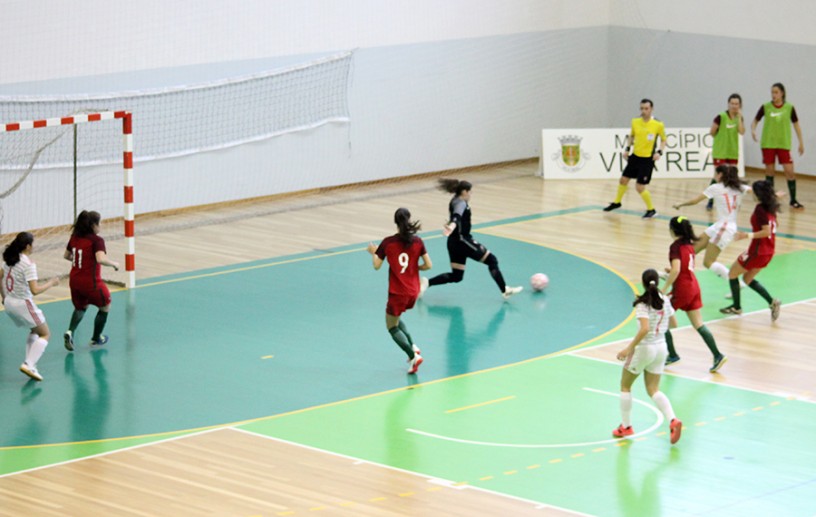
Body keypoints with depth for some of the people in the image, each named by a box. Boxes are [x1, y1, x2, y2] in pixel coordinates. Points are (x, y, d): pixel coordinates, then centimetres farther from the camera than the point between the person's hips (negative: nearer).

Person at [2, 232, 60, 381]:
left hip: (9, 302, 8)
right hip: (23, 303, -8)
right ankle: (29, 365, -12)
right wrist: (51, 283, -11)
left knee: (35, 331, 26)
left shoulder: (9, 259, 4)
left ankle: (29, 363, 16)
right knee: (45, 334, 4)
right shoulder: (28, 264, -20)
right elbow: (35, 290, -25)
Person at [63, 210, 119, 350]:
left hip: (75, 281, 6)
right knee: (105, 306, 20)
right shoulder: (97, 240, -17)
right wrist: (114, 264, -15)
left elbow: (66, 256, 16)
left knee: (80, 307, 29)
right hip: (91, 282, -6)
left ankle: (70, 332, 3)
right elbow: (101, 259, -31)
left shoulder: (75, 238, 3)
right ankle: (96, 338, 29)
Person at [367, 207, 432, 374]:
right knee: (395, 319, 30)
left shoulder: (388, 243, -12)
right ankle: (412, 346, 15)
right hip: (413, 292, 5)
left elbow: (376, 265, -7)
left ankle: (413, 356, -8)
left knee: (392, 326, 10)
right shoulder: (417, 241, -6)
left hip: (397, 293, -4)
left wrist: (373, 252, 12)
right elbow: (428, 265, -6)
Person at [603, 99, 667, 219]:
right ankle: (617, 202, 40)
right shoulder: (635, 122, -2)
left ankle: (651, 210, 10)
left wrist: (659, 152, -15)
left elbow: (663, 140, 0)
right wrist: (627, 148, 5)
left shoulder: (658, 124, -14)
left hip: (647, 159, -5)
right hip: (635, 156, 5)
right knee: (623, 180, 15)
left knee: (640, 187, -9)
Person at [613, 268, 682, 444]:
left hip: (643, 348, -6)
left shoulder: (643, 304, -18)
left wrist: (629, 348, -24)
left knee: (625, 386, 15)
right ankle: (673, 420, -12)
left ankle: (626, 426, 20)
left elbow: (645, 328, -29)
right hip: (661, 347, 6)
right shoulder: (664, 301, 2)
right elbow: (673, 323, 10)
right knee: (653, 390, 11)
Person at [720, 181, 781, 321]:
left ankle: (736, 307, 20)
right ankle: (772, 302, 7)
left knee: (732, 274, 11)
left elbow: (766, 231, -25)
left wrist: (748, 235, -27)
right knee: (748, 278, 21)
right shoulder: (770, 208, 5)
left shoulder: (760, 209, -20)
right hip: (768, 251, 9)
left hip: (758, 251, -9)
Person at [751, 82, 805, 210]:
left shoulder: (789, 108, -2)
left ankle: (793, 200, 3)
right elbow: (755, 121, 5)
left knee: (789, 171, -7)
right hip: (768, 144, 0)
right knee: (769, 171, 4)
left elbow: (796, 124, 7)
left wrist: (801, 142, 6)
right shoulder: (765, 107, -3)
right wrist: (753, 130, -17)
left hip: (784, 144, 0)